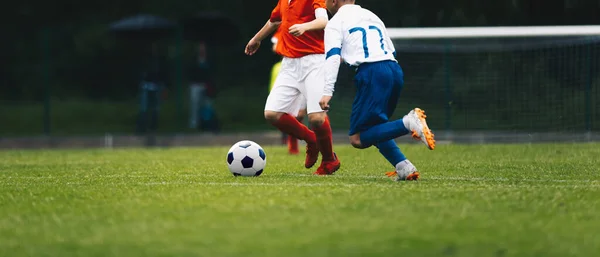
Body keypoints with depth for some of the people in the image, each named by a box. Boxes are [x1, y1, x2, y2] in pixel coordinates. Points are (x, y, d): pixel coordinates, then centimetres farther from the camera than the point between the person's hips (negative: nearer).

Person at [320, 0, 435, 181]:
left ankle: (408, 123, -29)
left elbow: (333, 57, -5)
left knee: (358, 139, -8)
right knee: (374, 129, 22)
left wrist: (327, 92, -12)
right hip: (395, 69, 7)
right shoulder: (371, 16, 28)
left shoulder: (335, 23, 9)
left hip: (371, 72, -7)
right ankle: (404, 168, 1)